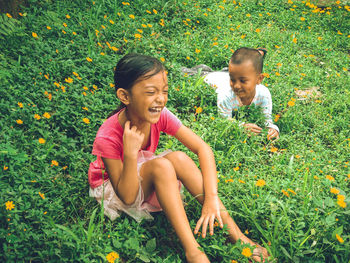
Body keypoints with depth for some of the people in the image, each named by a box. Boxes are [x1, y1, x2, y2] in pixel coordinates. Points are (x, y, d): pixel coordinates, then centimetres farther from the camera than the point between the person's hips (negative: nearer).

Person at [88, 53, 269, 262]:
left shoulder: (160, 115, -19)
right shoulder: (108, 138, -31)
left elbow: (202, 148, -19)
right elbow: (128, 197, -28)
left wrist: (212, 198, -31)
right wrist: (130, 154, -43)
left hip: (146, 178, 4)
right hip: (111, 188, -4)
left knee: (178, 158, -27)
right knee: (161, 165, -32)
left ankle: (235, 234, -23)